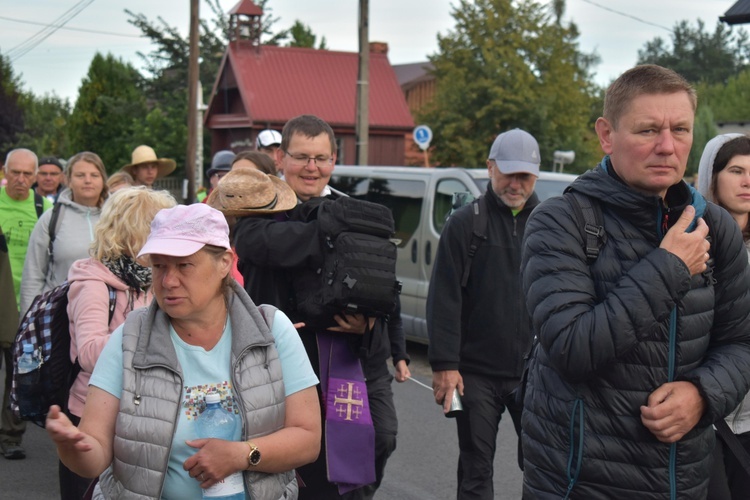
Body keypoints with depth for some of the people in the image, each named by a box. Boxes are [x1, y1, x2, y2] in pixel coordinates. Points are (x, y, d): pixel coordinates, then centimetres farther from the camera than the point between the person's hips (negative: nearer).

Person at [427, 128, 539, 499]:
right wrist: (444, 364, -10)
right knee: (475, 468, 8)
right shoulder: (465, 223, -1)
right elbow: (444, 298, -5)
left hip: (534, 372, 2)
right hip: (477, 372, -2)